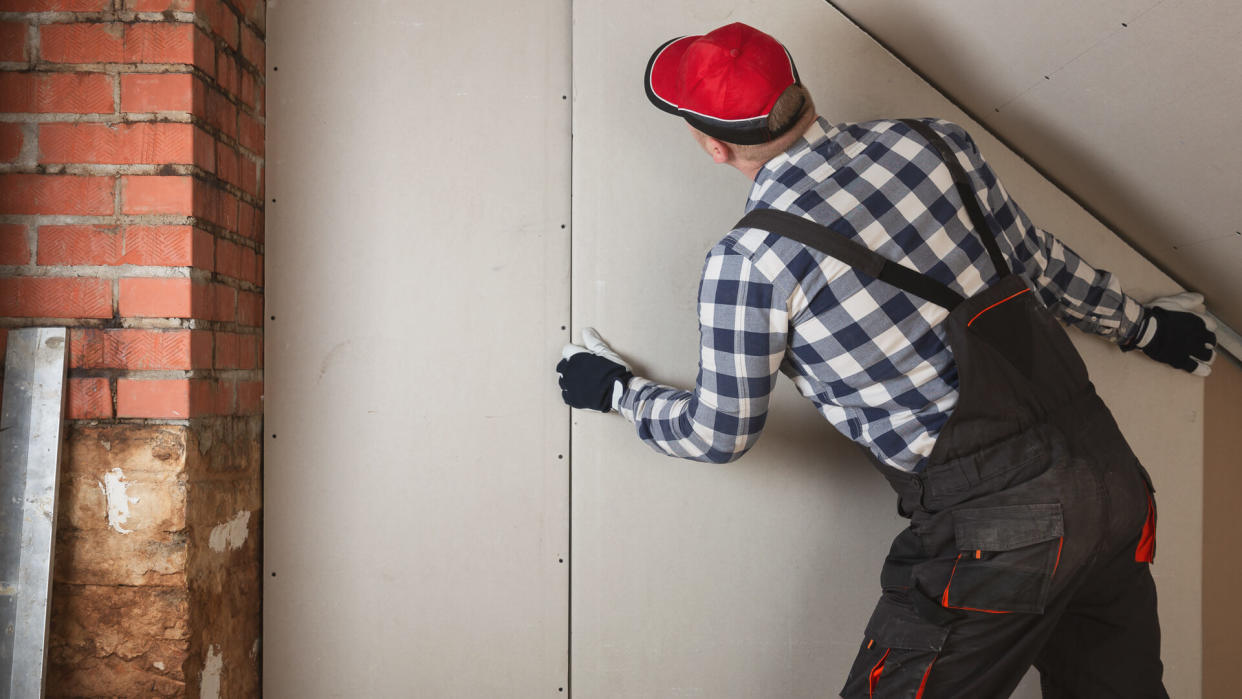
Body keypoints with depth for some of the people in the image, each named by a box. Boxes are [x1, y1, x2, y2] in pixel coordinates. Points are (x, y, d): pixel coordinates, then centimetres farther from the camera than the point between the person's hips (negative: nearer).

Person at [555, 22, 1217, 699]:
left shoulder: (748, 262, -13)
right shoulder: (931, 140, 3)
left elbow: (718, 434, 0)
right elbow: (1037, 261, 16)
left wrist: (618, 390, 19)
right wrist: (1140, 325, 34)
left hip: (997, 533, -6)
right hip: (1113, 473, 7)